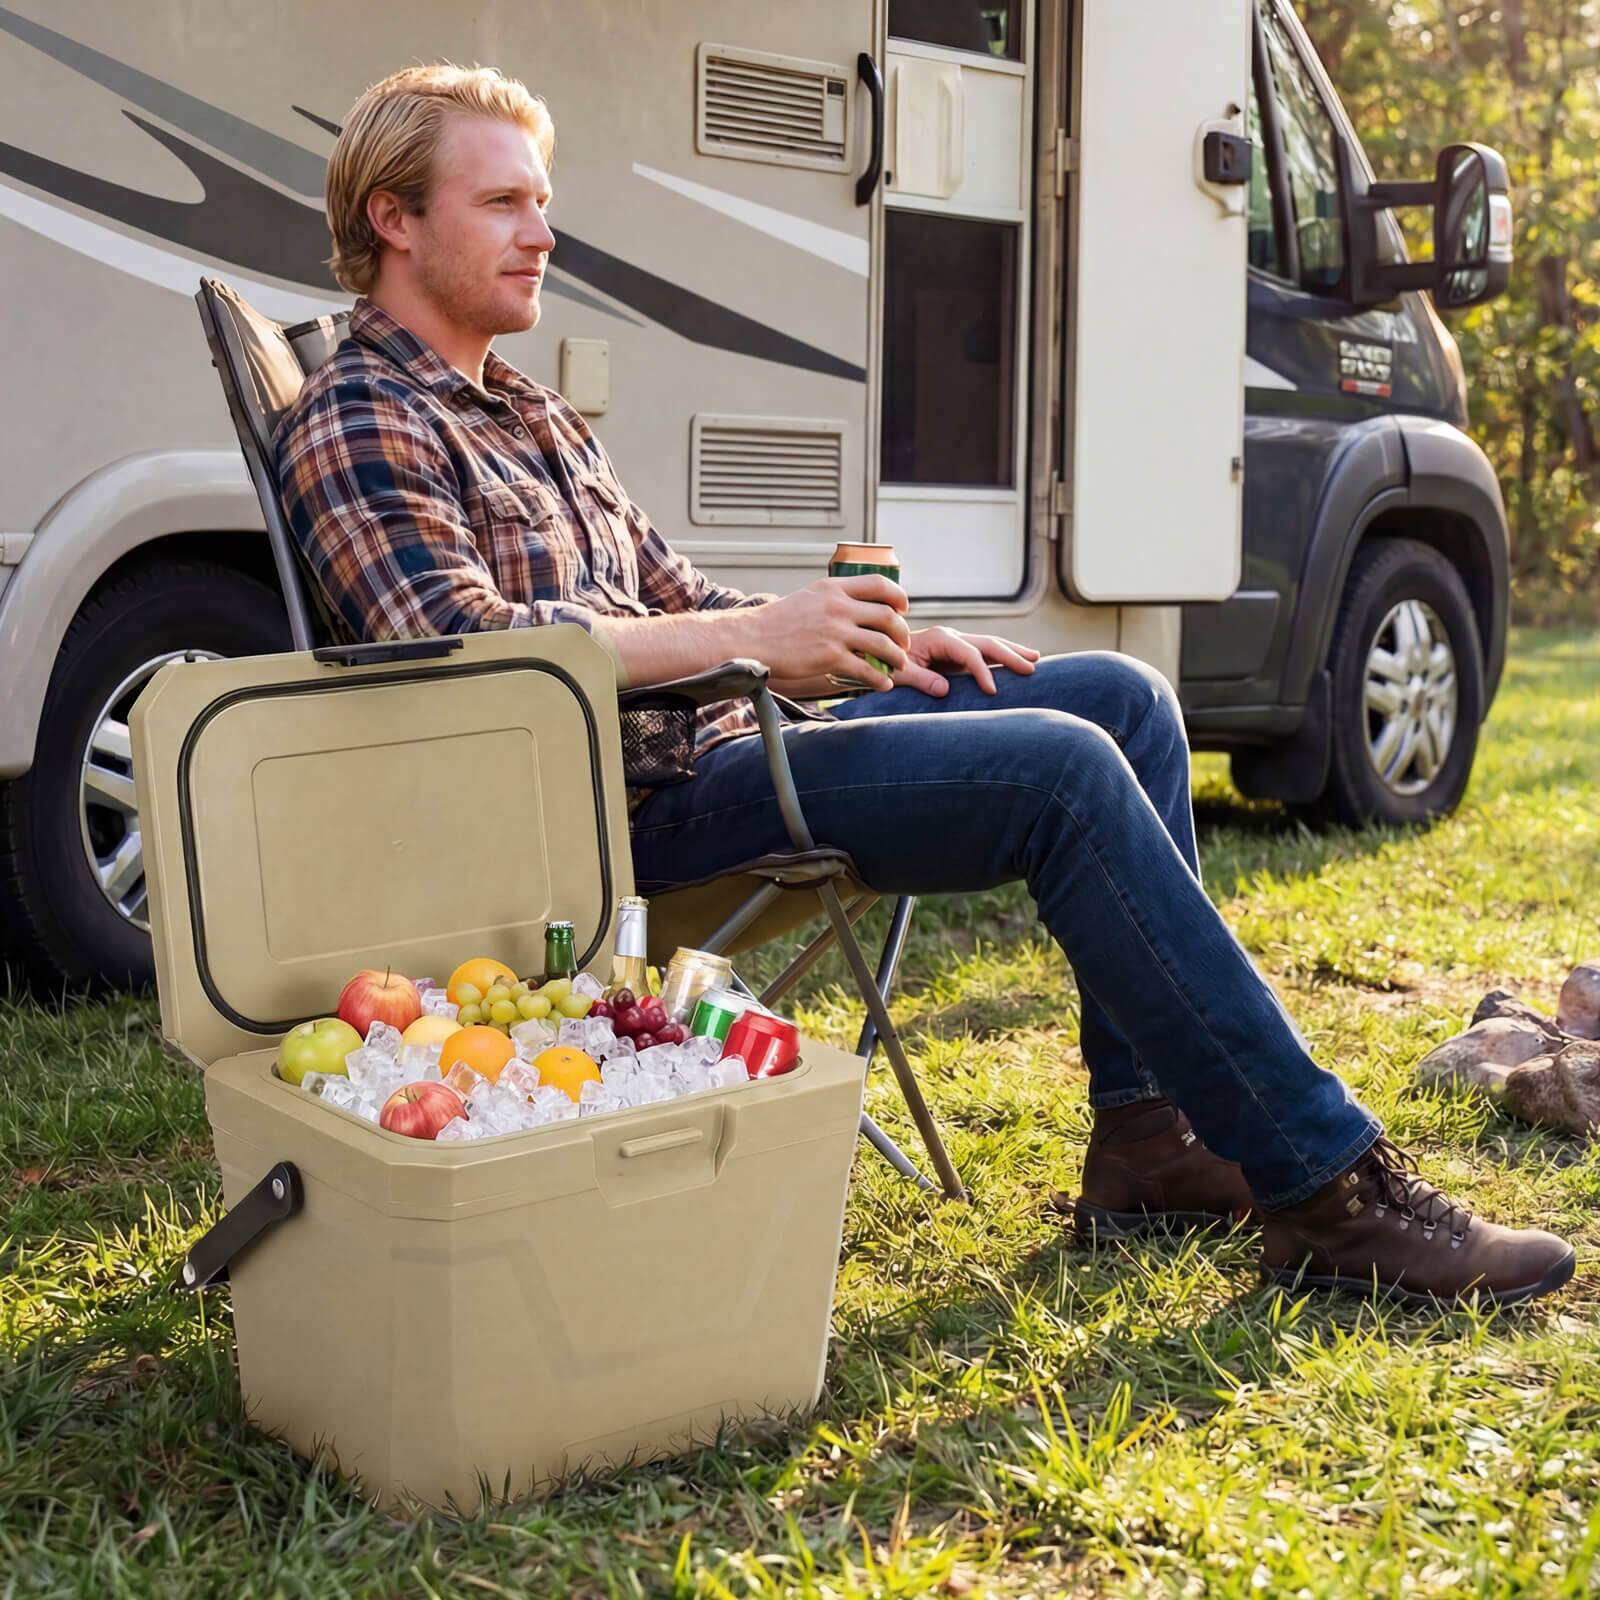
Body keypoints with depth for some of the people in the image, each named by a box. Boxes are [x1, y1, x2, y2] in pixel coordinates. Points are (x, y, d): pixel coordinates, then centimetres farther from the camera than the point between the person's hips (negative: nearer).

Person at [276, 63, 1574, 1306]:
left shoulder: (528, 414, 25)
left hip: (716, 742, 10)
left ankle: (1147, 1137, 1)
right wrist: (755, 638, -23)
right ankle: (1329, 1189, -16)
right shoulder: (357, 427, -5)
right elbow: (467, 648, -21)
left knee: (1121, 700, 3)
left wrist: (878, 643, 8)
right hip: (625, 810, -10)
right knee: (1061, 769, -22)